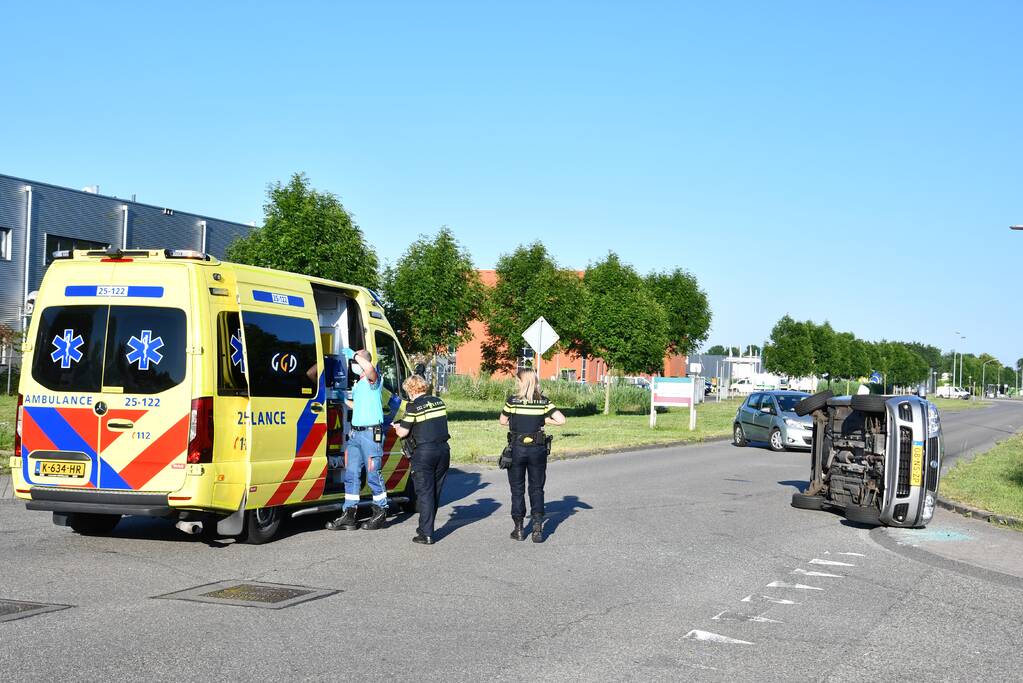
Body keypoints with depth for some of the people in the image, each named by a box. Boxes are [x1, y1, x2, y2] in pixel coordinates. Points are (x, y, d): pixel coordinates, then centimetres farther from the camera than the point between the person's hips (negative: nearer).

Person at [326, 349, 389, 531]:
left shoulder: (373, 379, -7)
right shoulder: (358, 384, 21)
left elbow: (369, 368, -32)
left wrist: (354, 354, -19)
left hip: (371, 433, -9)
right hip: (355, 432, 9)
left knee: (373, 475, -2)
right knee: (351, 474, 7)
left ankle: (380, 512, 11)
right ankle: (349, 516, 10)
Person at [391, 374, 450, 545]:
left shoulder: (414, 406, -9)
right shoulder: (439, 402, 10)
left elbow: (403, 433, -7)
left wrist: (397, 428, 15)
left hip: (424, 452, -6)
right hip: (443, 450, 6)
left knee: (425, 493, -1)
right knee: (435, 492, 15)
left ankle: (427, 535, -2)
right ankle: (426, 527, 27)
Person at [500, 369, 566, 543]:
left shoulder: (513, 400, -8)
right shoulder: (543, 401, -3)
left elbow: (503, 421, 4)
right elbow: (561, 420, -7)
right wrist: (544, 420, 6)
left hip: (517, 449, -1)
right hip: (538, 450, 1)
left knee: (517, 489, 11)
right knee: (537, 489, 10)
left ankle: (519, 529, 14)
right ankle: (537, 528, 1)